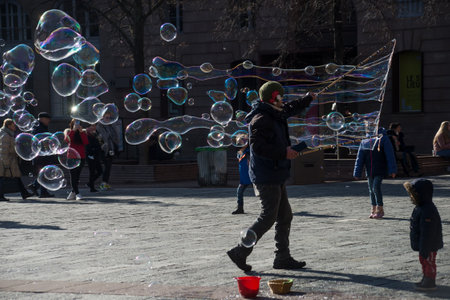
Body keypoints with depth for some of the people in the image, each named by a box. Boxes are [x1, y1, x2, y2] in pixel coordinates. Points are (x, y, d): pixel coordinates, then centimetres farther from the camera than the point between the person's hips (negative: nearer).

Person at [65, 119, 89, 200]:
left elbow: (86, 142, -4)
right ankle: (77, 193, -8)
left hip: (81, 156, 2)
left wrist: (81, 132, -10)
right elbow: (67, 139, -14)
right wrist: (73, 130, -17)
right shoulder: (68, 131, 7)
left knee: (77, 175, 4)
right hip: (72, 156, -2)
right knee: (73, 175, -8)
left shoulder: (83, 132, 11)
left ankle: (73, 192, 15)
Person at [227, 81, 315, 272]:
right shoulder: (261, 119, -16)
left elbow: (291, 109, 38)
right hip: (266, 178, -11)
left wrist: (309, 99, 49)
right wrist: (284, 152, -22)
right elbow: (257, 146, -26)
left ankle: (283, 258, 17)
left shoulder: (275, 116, 15)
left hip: (276, 177, 11)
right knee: (268, 217, -11)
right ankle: (240, 252, -6)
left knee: (285, 216, 12)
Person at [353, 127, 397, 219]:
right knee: (371, 189, 9)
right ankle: (374, 209, 22)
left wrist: (392, 170, -11)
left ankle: (380, 209, -1)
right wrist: (357, 173, 10)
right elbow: (360, 158, 12)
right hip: (369, 170, 5)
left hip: (380, 170, -5)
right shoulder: (364, 142, 7)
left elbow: (390, 155, -6)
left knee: (376, 187, -16)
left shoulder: (382, 139, -5)